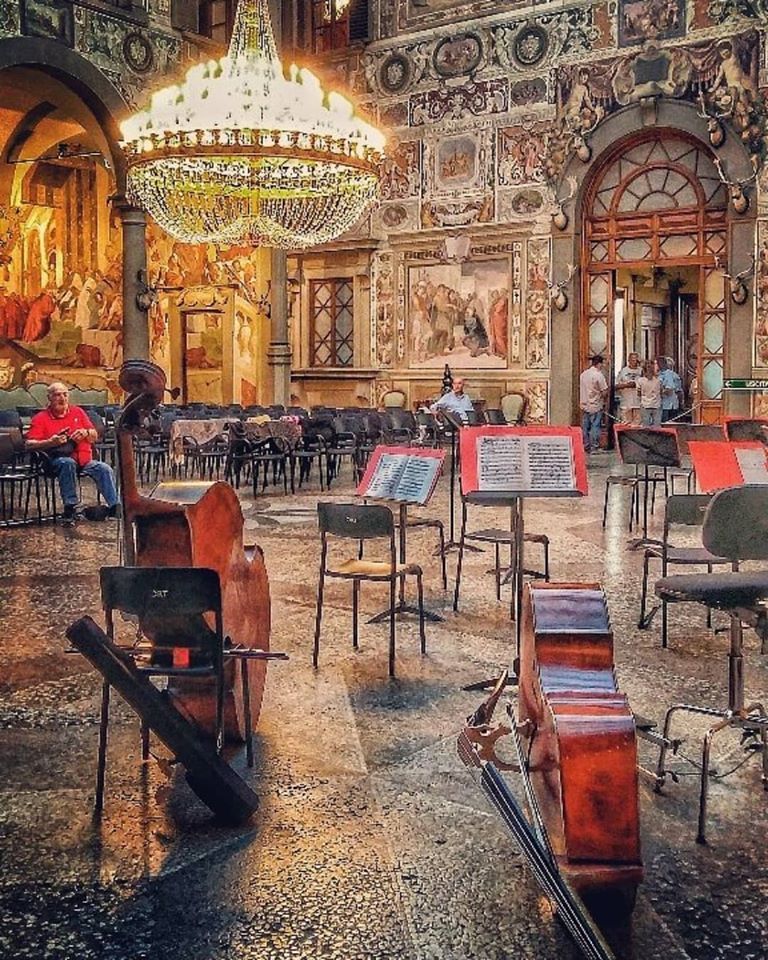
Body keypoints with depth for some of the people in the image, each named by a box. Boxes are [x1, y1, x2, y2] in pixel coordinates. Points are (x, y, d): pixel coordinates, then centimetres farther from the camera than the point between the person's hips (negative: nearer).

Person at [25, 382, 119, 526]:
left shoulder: (78, 412, 17)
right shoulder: (41, 418, 5)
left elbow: (95, 437, 17)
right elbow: (29, 444, -5)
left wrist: (86, 433, -6)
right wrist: (51, 442, -21)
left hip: (84, 460, 4)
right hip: (58, 460, -4)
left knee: (105, 469, -22)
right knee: (67, 463, -38)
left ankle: (114, 507, -26)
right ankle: (70, 508, -35)